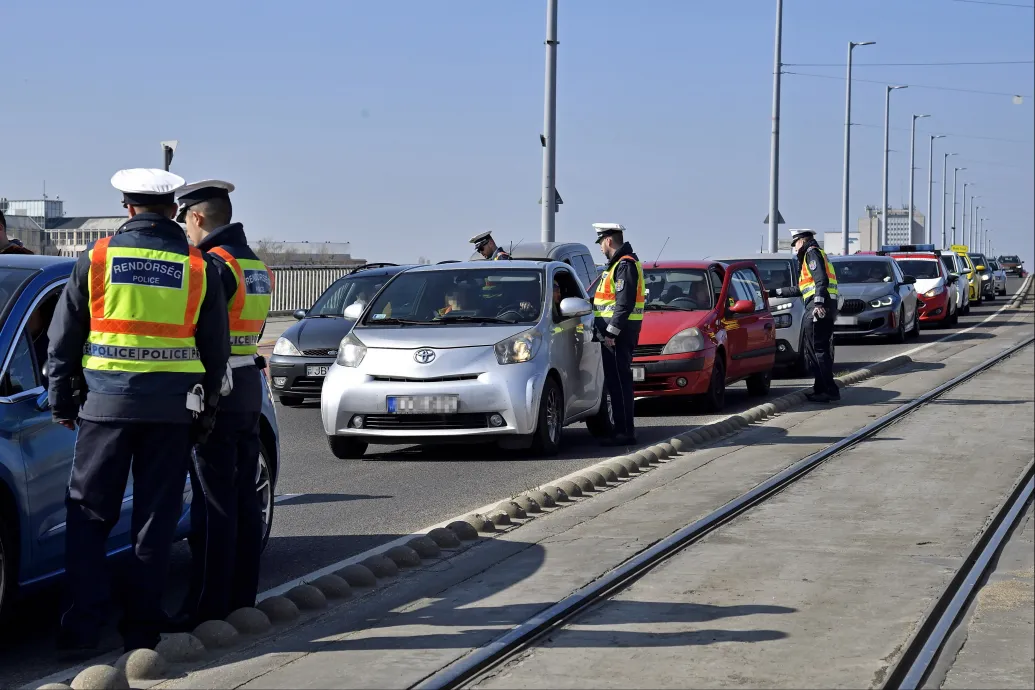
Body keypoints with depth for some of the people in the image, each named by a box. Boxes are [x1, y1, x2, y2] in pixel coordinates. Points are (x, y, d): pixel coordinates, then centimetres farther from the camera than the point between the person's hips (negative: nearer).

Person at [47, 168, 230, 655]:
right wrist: (205, 410, 16)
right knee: (154, 521, 7)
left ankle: (81, 629, 0)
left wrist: (62, 400, 12)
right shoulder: (199, 269, 2)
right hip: (171, 409, 1)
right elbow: (216, 350, 7)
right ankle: (142, 630, 8)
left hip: (107, 404, -1)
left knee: (87, 518, 6)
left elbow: (63, 339, 3)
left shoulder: (96, 260, -1)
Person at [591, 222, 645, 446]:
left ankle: (625, 432, -9)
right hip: (614, 331, 11)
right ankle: (623, 429, 17)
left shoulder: (625, 264, -13)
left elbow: (624, 303, -21)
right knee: (616, 381, 12)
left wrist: (611, 331, -22)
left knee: (619, 381, -10)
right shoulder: (618, 263, 20)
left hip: (619, 333, -11)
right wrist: (608, 331, 20)